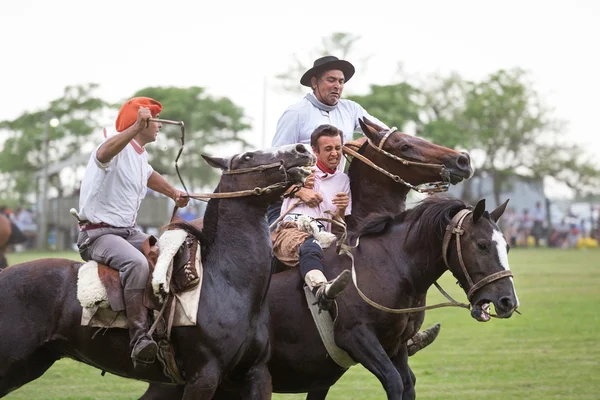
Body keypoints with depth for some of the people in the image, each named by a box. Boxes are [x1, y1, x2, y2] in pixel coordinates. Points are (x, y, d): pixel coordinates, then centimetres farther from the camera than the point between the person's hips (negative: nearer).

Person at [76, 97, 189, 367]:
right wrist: (137, 127, -54)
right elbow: (104, 153, -43)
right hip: (98, 233, -10)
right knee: (137, 264, -36)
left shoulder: (140, 154, 15)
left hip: (128, 232, 10)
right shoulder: (118, 147, -15)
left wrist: (173, 193, 43)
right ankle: (139, 339, -39)